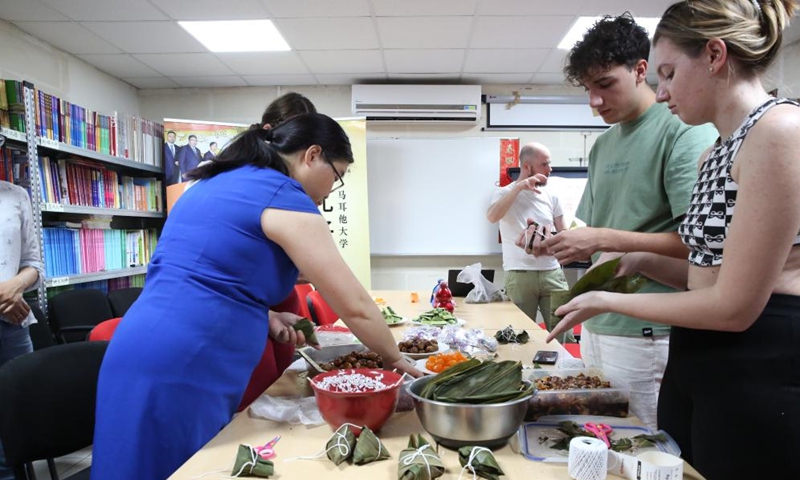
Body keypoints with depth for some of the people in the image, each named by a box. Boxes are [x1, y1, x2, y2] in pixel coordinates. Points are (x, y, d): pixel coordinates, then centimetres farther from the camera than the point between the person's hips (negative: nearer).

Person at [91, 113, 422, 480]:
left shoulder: (215, 183, 16)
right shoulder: (283, 197, -9)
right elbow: (354, 306, -9)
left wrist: (264, 319, 13)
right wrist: (394, 358, 7)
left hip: (138, 356, 9)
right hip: (181, 371, -9)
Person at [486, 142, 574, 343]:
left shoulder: (551, 196, 10)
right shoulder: (505, 193, 1)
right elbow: (492, 217, -21)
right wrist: (519, 187, -23)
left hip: (552, 272, 3)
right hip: (520, 275, -3)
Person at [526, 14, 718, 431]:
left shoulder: (684, 132, -9)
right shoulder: (602, 146, 13)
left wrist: (604, 239, -21)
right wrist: (554, 240, -2)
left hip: (647, 334, -7)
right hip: (596, 326, 7)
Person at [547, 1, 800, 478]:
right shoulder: (716, 152, 11)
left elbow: (734, 306, -20)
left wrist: (606, 301, -11)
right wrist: (642, 261, 4)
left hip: (760, 374, -8)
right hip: (694, 361, 9)